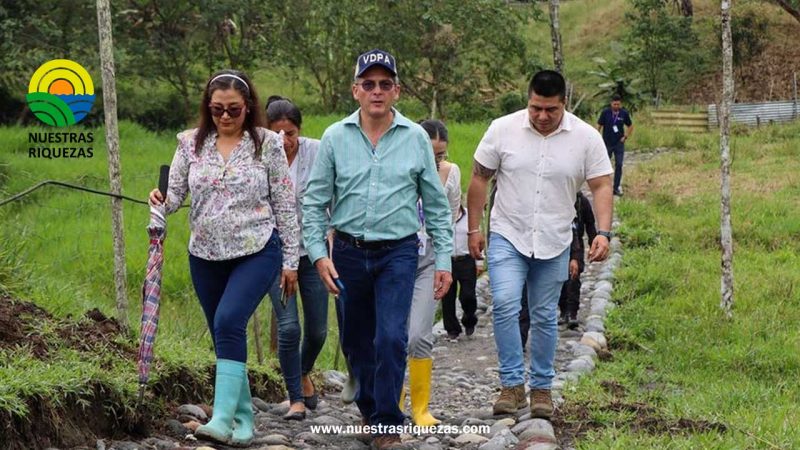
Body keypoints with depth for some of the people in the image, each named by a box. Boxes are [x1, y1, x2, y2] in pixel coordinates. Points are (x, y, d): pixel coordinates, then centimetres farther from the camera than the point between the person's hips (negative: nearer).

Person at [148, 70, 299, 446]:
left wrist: (291, 261, -1)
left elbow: (285, 206, -1)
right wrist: (161, 202, -21)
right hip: (206, 256, 4)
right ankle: (243, 419, 21)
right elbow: (176, 194, 3)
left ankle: (223, 418, -27)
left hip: (257, 252, -4)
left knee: (229, 321, -23)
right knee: (224, 334, 9)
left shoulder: (267, 144, -4)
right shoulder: (192, 143, 3)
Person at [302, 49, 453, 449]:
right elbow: (315, 201, 3)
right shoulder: (335, 138, 0)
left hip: (398, 252, -2)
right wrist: (318, 254, -6)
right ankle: (369, 404, 36)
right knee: (355, 340, 14)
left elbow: (436, 204, 5)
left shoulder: (415, 138, -1)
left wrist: (443, 258, 1)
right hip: (348, 251, 2)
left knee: (391, 337, -11)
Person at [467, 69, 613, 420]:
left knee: (544, 317, 9)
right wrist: (474, 229, 2)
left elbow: (601, 186, -4)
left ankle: (542, 387, 20)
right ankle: (512, 384, -7)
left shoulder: (586, 137, -6)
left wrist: (604, 233, -16)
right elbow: (480, 179, 2)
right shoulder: (503, 129, -6)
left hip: (553, 244, 1)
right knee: (505, 306, -16)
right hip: (508, 237, -1)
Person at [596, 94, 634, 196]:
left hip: (619, 143, 1)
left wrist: (626, 137, 1)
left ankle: (616, 188, 4)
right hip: (607, 143, -1)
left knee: (619, 165, -3)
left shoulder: (624, 113, -3)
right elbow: (599, 126, -1)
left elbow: (630, 126, 12)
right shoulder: (605, 112, -8)